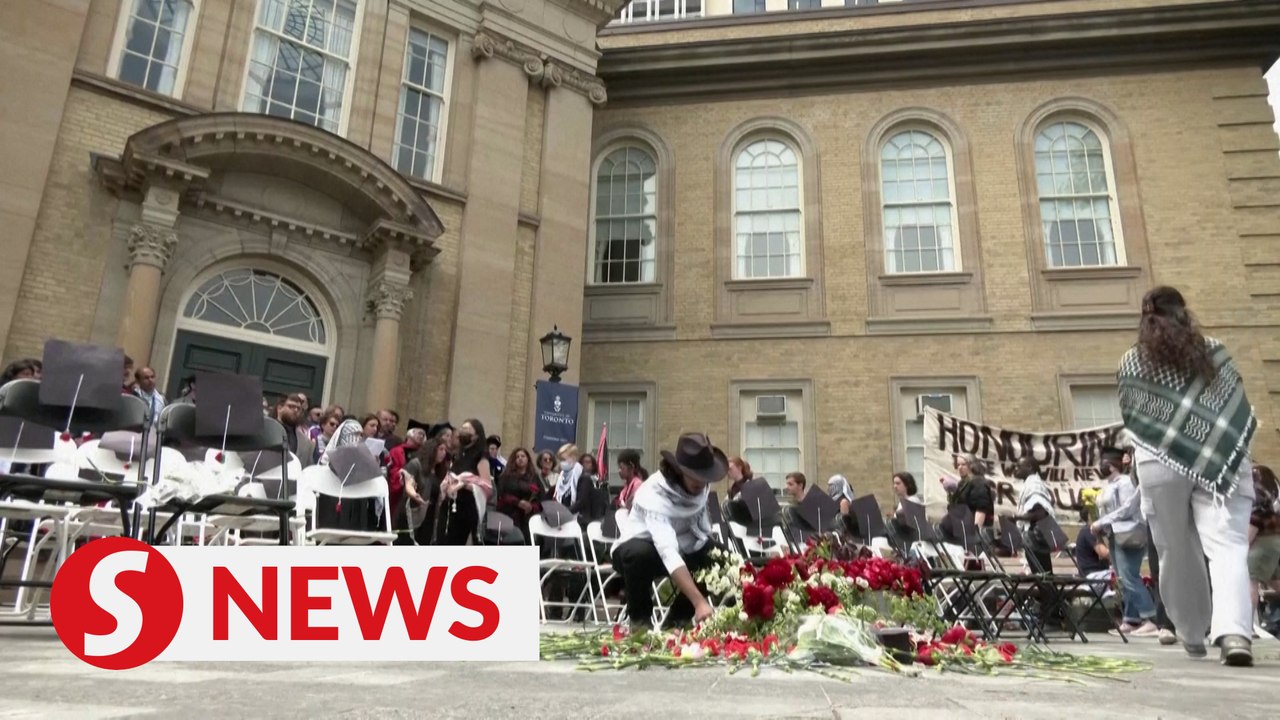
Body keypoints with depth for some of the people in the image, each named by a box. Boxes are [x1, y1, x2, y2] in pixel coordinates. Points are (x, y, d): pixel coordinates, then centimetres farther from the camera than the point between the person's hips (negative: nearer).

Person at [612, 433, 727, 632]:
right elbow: (668, 553, -48)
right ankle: (640, 620, -12)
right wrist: (699, 602, -57)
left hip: (684, 548, 6)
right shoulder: (654, 494, -36)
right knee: (640, 554, -40)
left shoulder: (700, 484, -17)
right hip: (640, 548, -5)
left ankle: (679, 618, 0)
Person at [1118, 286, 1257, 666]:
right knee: (1228, 546, -7)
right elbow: (1243, 412, 12)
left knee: (1178, 553, 11)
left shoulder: (1130, 364, 6)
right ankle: (1233, 631, -25)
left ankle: (1193, 635, 25)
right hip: (1218, 460, 0)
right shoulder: (1215, 352, 8)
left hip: (1162, 464, 0)